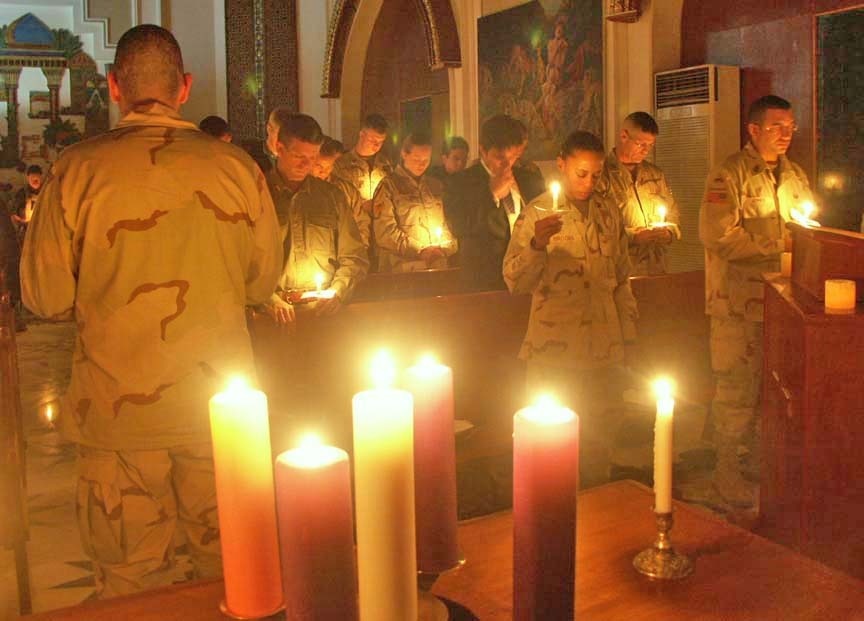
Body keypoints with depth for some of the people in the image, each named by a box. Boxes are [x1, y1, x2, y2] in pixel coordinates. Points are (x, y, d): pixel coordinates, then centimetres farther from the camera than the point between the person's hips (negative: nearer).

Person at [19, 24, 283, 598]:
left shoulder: (78, 169, -10)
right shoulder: (237, 167, -5)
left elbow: (46, 298, -4)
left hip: (117, 408, -1)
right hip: (220, 406, 2)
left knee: (132, 579, 14)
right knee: (228, 564, 18)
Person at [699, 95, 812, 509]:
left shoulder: (794, 175, 14)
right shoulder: (729, 176, -9)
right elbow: (717, 236, -20)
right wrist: (776, 245, -18)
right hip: (740, 299, -6)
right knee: (738, 385, 0)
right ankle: (726, 467, 13)